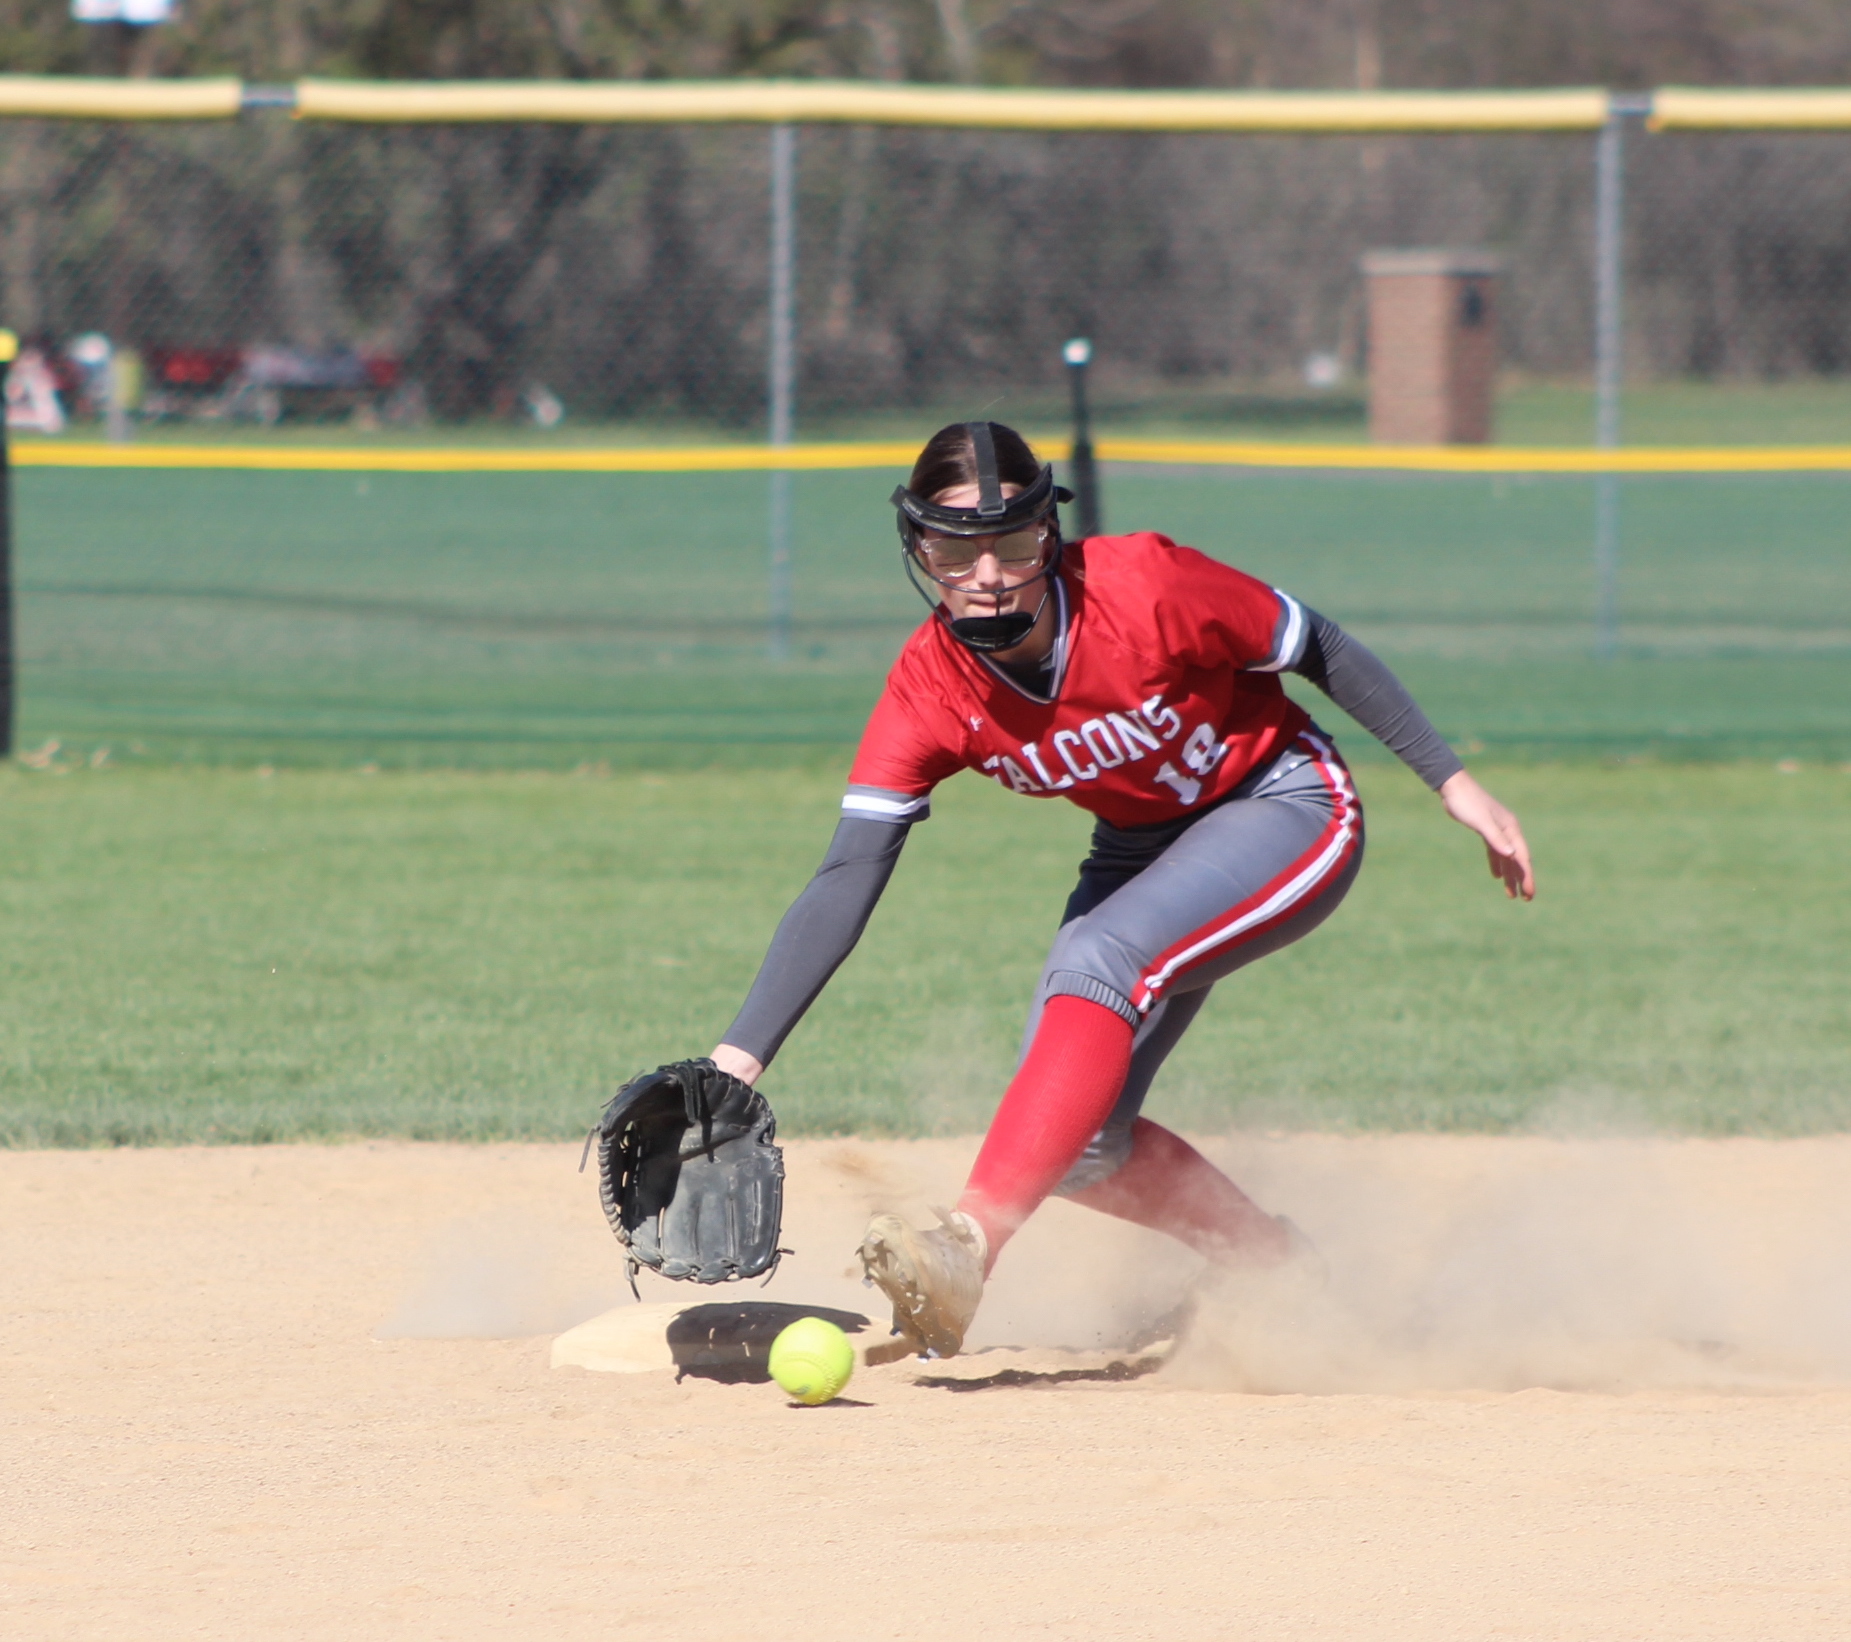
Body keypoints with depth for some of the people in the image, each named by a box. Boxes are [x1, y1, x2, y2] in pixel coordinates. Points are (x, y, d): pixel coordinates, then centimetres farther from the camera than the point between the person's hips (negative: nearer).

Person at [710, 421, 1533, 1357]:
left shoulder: (1144, 588, -30)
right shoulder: (931, 688, -19)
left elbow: (1320, 652, -14)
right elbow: (845, 882, -24)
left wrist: (1452, 784, -12)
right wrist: (739, 1059, -34)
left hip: (1285, 810, -6)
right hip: (1139, 850, 6)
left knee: (1097, 963, -32)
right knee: (1079, 1146, -4)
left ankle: (972, 1246, -41)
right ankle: (1284, 1273, 19)